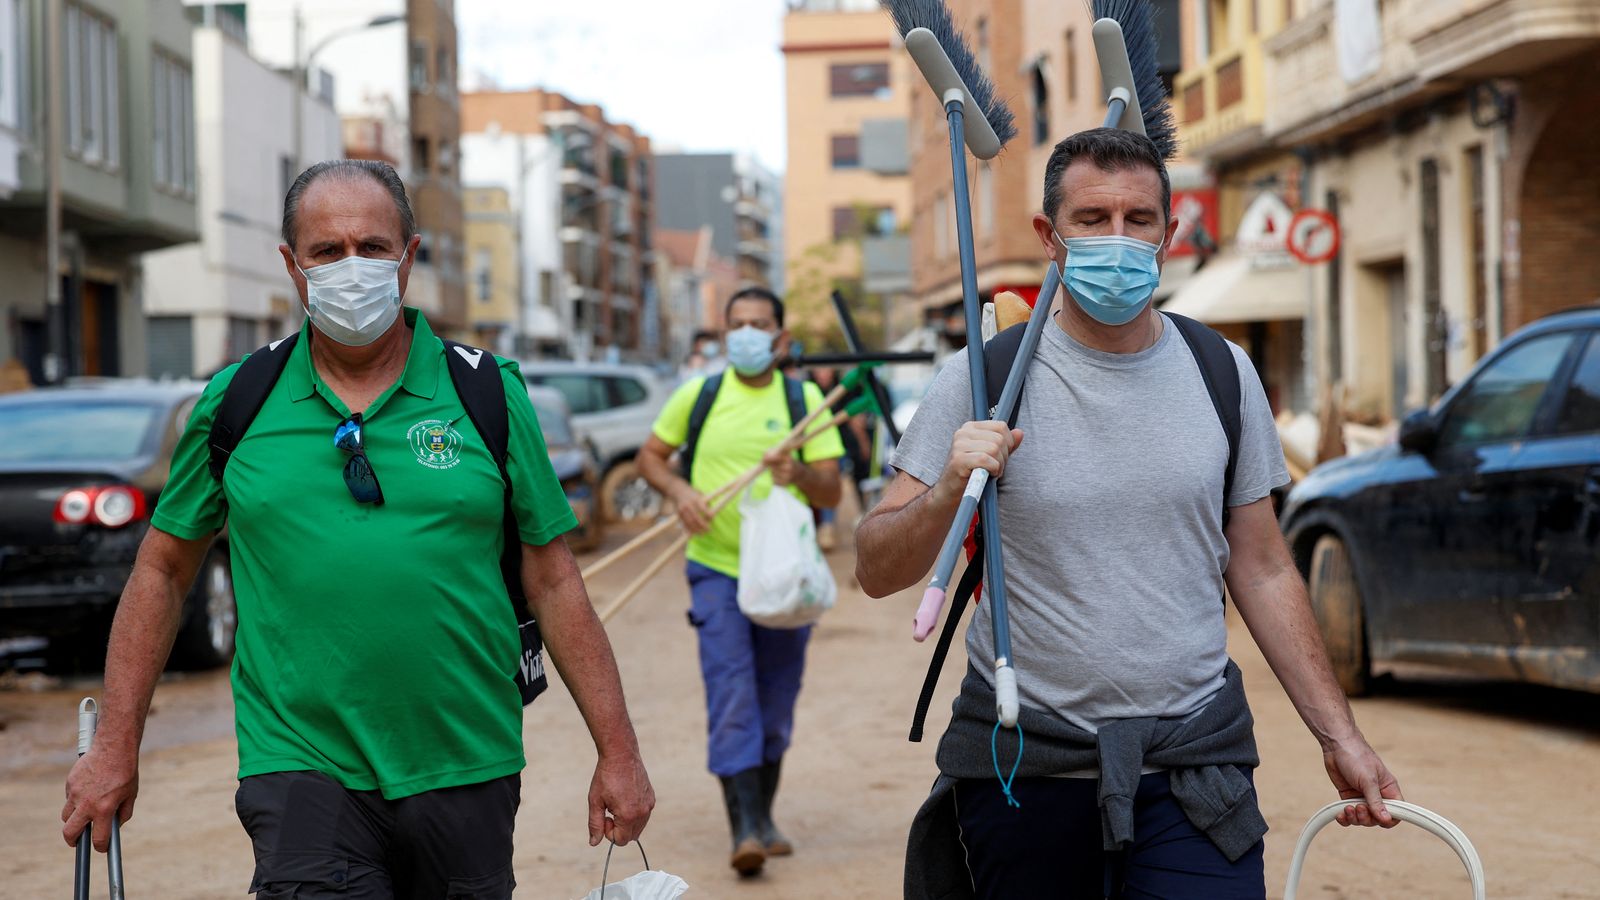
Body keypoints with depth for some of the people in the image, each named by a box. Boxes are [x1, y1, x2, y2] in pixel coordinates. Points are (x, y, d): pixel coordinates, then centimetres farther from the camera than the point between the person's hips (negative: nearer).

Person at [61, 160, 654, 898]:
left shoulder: (489, 396, 3)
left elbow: (554, 584, 4)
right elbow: (163, 569, 12)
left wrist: (618, 752, 1)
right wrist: (115, 747, 8)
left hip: (466, 773, 1)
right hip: (303, 772, -1)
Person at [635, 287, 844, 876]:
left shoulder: (804, 399, 1)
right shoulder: (697, 395, 2)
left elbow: (833, 492, -2)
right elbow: (650, 456, 12)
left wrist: (799, 472, -24)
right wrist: (678, 490, -9)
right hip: (717, 569, -1)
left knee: (775, 706, 9)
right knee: (731, 697, -14)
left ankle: (763, 819, 26)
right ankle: (745, 830, -17)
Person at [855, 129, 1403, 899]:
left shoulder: (1222, 373, 7)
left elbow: (1261, 571, 13)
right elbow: (876, 572, -5)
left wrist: (1339, 735, 9)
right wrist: (946, 494, -25)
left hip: (1193, 762, 2)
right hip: (1025, 769, -1)